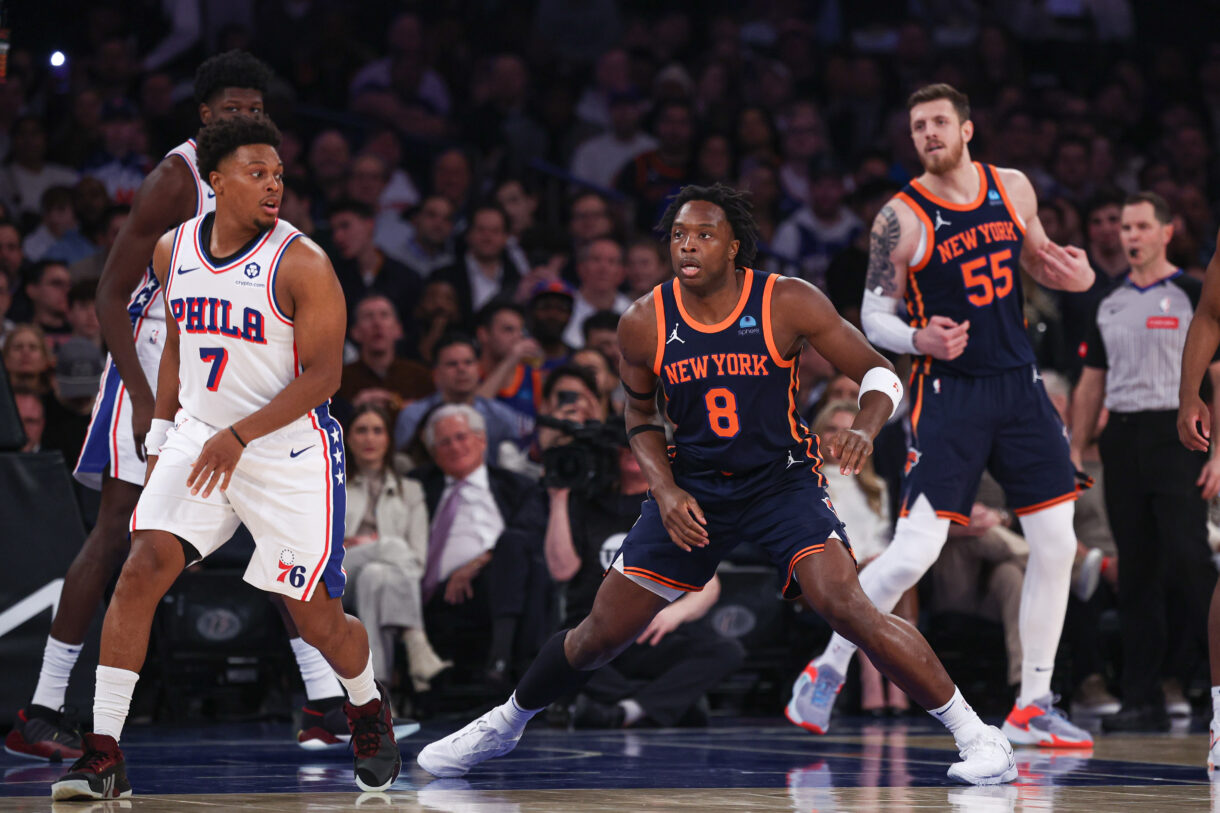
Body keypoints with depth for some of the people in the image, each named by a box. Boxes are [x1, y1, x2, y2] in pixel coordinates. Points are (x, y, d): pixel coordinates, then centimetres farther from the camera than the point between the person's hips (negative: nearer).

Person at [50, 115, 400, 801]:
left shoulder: (302, 263, -14)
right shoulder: (174, 250, 3)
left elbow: (322, 375, -15)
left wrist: (239, 435, -23)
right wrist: (159, 445, 16)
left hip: (291, 454, -4)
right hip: (198, 437, 4)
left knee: (319, 621, 2)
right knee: (141, 569, -16)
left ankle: (369, 706, 37)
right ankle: (104, 754, -13)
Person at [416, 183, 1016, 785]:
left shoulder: (788, 304, -15)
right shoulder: (643, 323, -8)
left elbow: (878, 373, -8)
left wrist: (864, 429, -30)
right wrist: (665, 491, -6)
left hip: (783, 481, -2)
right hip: (693, 489, 2)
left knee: (846, 607, -25)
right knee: (602, 634, 5)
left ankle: (974, 733, -14)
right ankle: (505, 724, 32)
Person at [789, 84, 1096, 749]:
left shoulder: (1013, 188, 4)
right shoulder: (901, 217, -10)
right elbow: (873, 316, -5)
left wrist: (1074, 273, -2)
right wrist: (918, 338, -26)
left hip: (1019, 383, 5)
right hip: (947, 391, -5)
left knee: (1056, 544, 3)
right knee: (914, 551, -14)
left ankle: (1032, 707, 12)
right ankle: (826, 671, 5)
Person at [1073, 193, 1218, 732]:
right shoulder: (1109, 306, 16)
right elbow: (1091, 384, 20)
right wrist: (1075, 451, 12)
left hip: (1175, 435, -5)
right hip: (1121, 440, 5)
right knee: (1135, 571, 4)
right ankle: (1142, 701, 6)